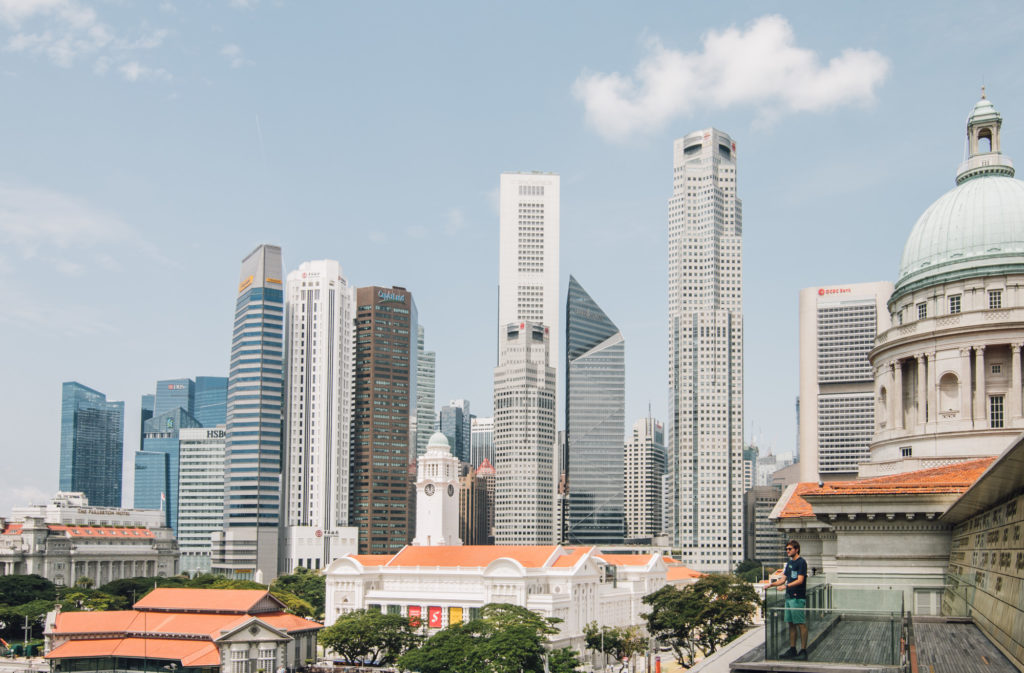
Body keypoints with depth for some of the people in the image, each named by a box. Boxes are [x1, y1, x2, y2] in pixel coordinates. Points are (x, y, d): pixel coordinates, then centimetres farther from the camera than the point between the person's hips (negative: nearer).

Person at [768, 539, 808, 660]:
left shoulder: (801, 562, -9)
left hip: (798, 598, -8)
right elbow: (783, 579, 19)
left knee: (801, 624, -5)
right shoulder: (789, 563, 17)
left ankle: (803, 650, -2)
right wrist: (772, 584, 5)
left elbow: (800, 580, -17)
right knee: (791, 624, 10)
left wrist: (786, 586, -26)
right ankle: (792, 649, 15)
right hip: (789, 597, 8)